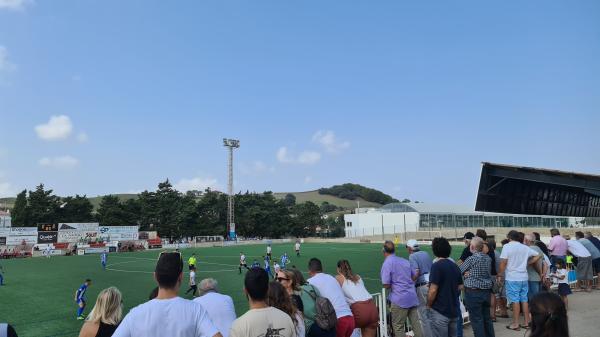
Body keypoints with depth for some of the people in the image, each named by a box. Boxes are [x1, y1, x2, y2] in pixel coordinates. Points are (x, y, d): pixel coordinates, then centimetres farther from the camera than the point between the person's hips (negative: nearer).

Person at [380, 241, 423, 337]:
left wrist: (393, 285, 8)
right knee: (416, 324, 10)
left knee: (398, 326, 4)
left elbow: (386, 285, -12)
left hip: (400, 299, -6)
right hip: (413, 297, 7)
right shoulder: (405, 261, 12)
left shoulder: (387, 263, -9)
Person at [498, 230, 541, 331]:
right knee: (524, 300, 11)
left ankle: (515, 324, 4)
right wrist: (528, 263, 15)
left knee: (515, 300, -2)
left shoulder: (507, 246, -8)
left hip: (512, 278, -5)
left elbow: (503, 262, -12)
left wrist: (500, 275, -4)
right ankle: (526, 323, 19)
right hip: (524, 277, 5)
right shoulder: (525, 247, 8)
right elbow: (538, 256, 13)